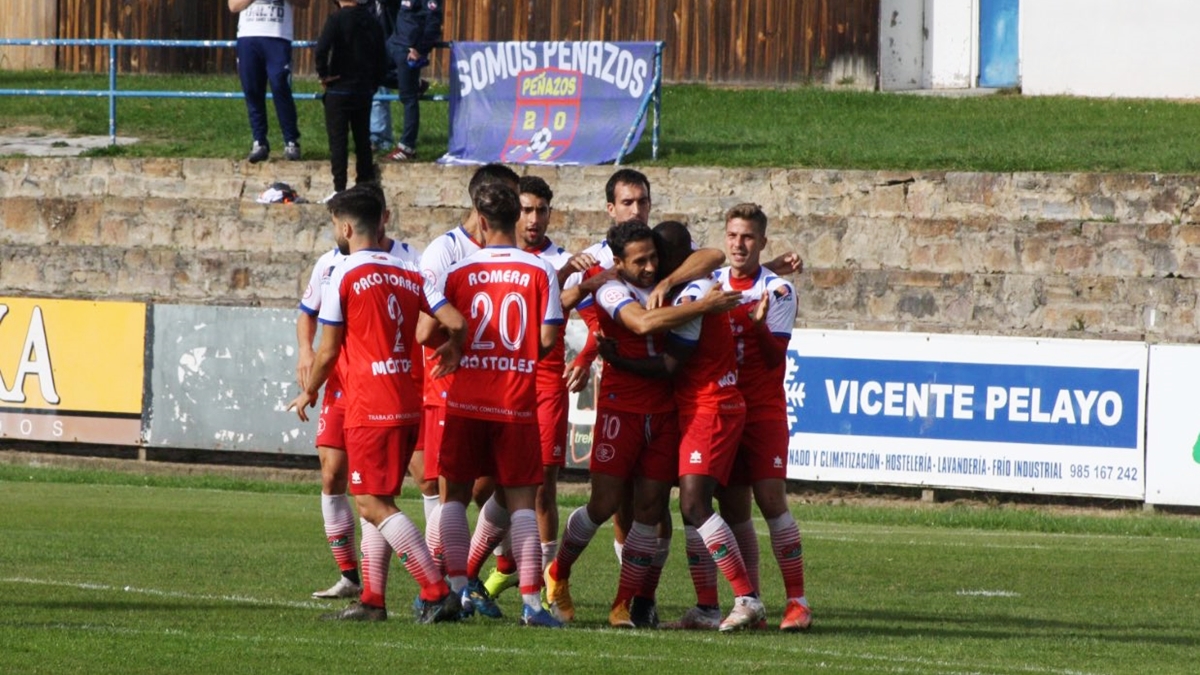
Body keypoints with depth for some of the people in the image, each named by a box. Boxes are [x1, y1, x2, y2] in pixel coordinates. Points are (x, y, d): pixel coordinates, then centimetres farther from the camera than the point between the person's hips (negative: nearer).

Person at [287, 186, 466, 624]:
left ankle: (437, 593, -14)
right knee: (377, 502, 15)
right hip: (408, 404, 8)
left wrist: (309, 392, 15)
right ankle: (372, 600, 13)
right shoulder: (409, 275, 10)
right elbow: (456, 322, 3)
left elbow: (328, 350, -3)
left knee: (373, 505, -7)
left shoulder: (344, 276, -6)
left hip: (370, 410, -8)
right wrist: (452, 352, 26)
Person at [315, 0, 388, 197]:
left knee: (338, 141, -3)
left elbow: (321, 50, -24)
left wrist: (323, 74, -10)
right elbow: (382, 57, 10)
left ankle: (339, 189, -9)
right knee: (363, 140, 13)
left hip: (339, 90, -5)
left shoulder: (338, 18, -12)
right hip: (365, 90, 5)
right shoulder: (372, 22, 5)